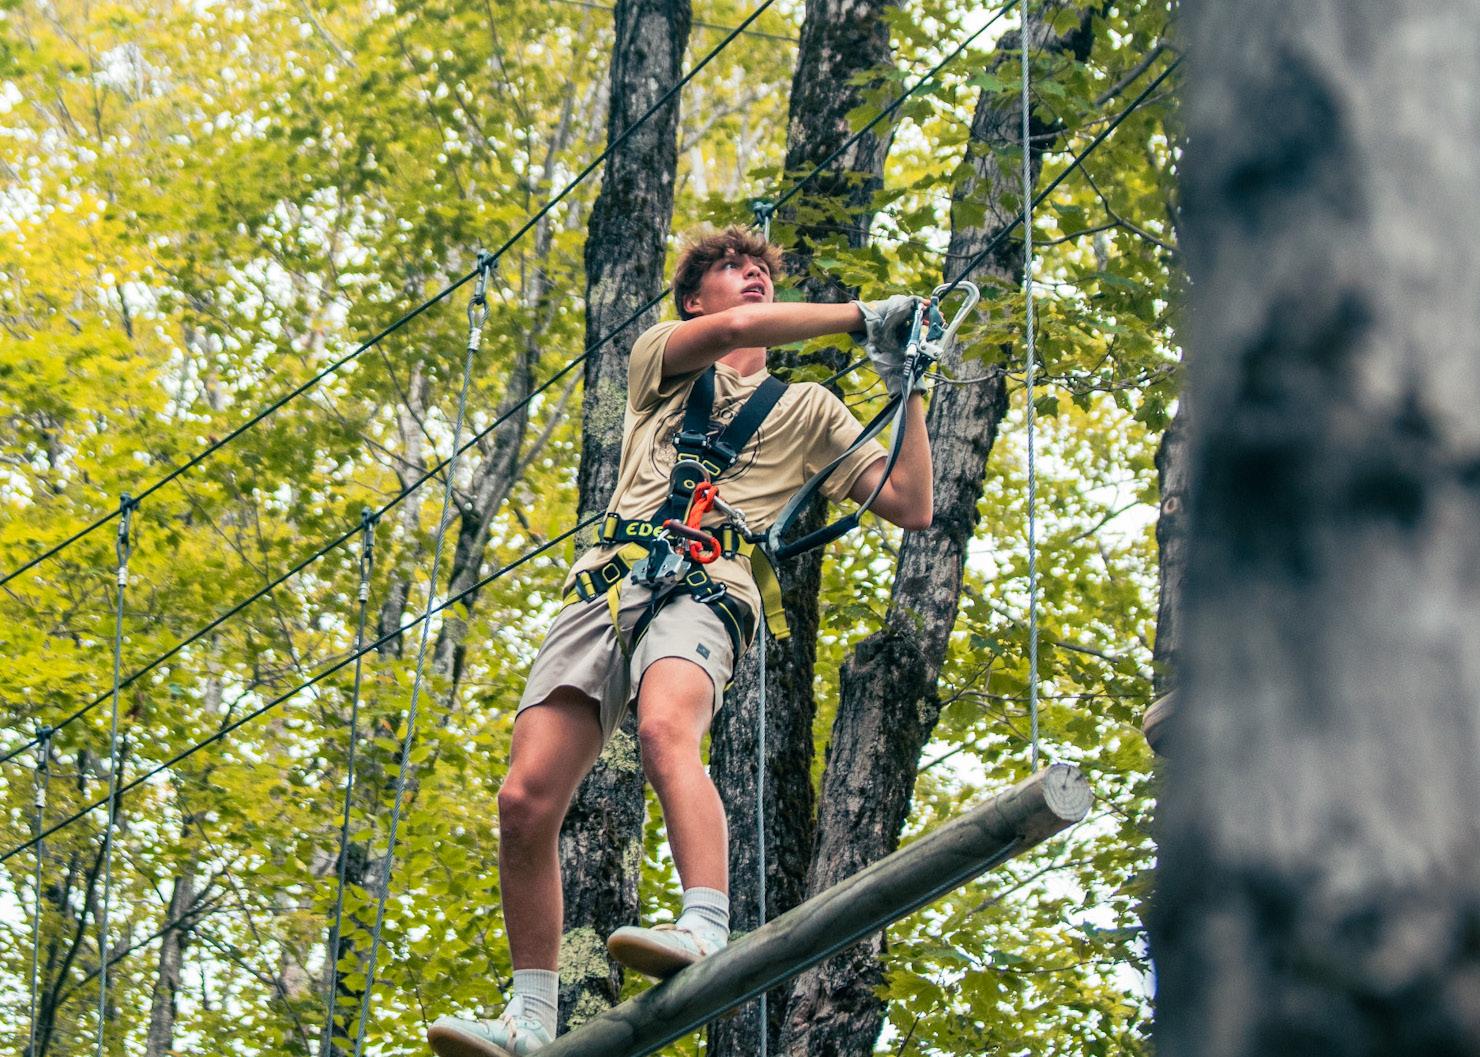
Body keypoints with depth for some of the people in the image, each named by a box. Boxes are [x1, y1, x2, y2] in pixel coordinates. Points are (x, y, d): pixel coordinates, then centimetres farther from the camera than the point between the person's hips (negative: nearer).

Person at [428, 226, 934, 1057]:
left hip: (705, 590, -2)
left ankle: (708, 934, -54)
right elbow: (736, 328, 2)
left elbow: (912, 508, 19)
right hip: (609, 584, 2)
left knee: (666, 730, -37)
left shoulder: (807, 410, 26)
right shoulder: (661, 358, 25)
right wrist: (861, 317, 6)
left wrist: (907, 388, 14)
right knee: (527, 799, -13)